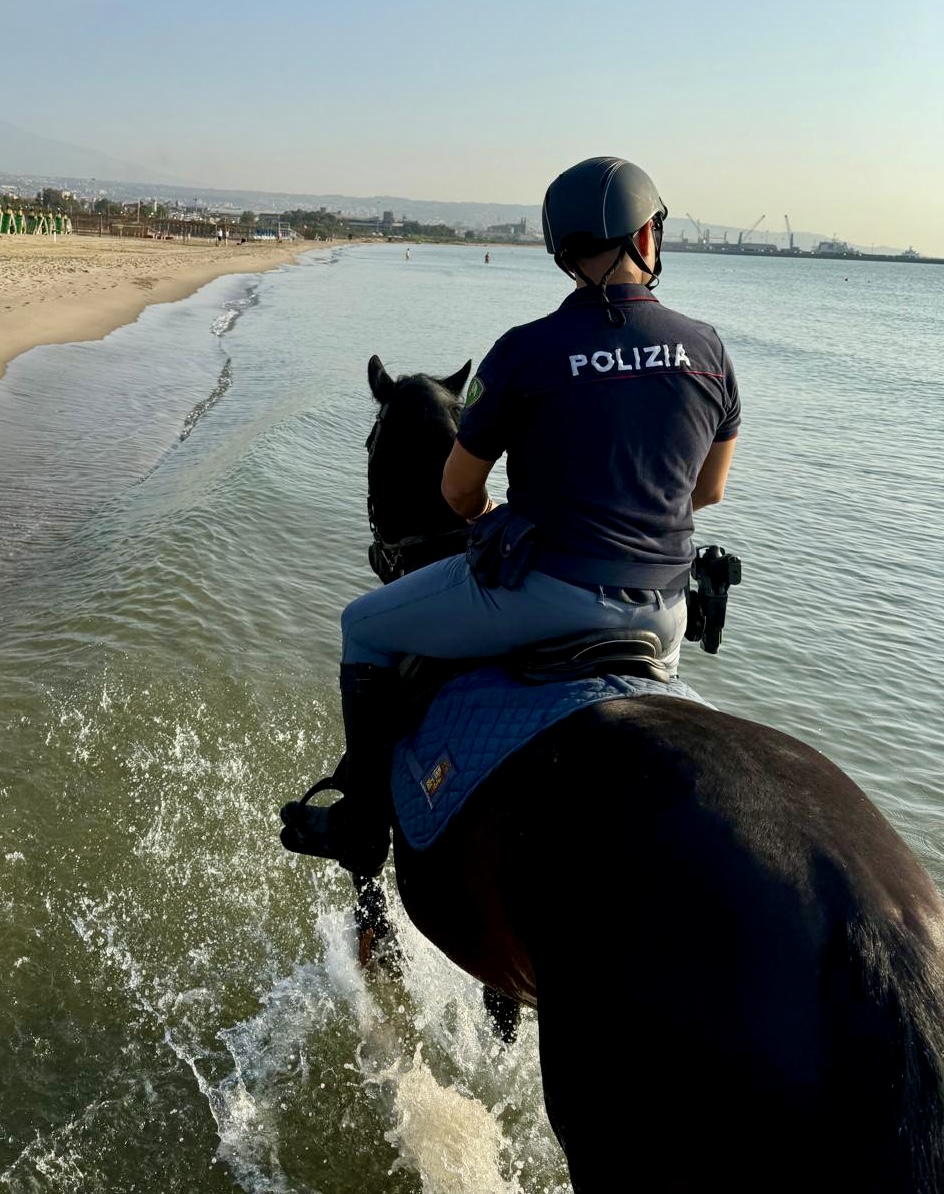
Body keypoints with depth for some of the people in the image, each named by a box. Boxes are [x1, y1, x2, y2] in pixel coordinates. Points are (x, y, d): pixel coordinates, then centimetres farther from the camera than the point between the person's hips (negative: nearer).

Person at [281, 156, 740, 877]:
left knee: (366, 629, 16)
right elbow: (710, 488, 13)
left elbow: (458, 492, 0)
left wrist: (487, 517, 23)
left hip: (545, 587, -4)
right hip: (660, 607, 5)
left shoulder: (526, 351, -9)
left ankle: (362, 826, 22)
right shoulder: (708, 350, 2)